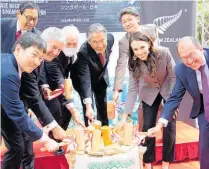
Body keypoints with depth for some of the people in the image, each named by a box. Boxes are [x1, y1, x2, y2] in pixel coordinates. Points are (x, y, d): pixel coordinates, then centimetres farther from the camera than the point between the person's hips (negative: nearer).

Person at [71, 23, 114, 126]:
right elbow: (85, 79, -46)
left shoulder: (110, 38, -27)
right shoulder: (83, 52, -41)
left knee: (103, 108, 14)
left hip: (101, 78, 5)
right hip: (86, 80, -4)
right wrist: (88, 105, -53)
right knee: (89, 111, -9)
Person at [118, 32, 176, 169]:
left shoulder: (164, 53, -30)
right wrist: (126, 115, -25)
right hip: (149, 94, 1)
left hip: (168, 90, -1)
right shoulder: (133, 63, -23)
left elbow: (174, 76, -18)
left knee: (169, 126, -2)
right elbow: (132, 89, -21)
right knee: (148, 126, -1)